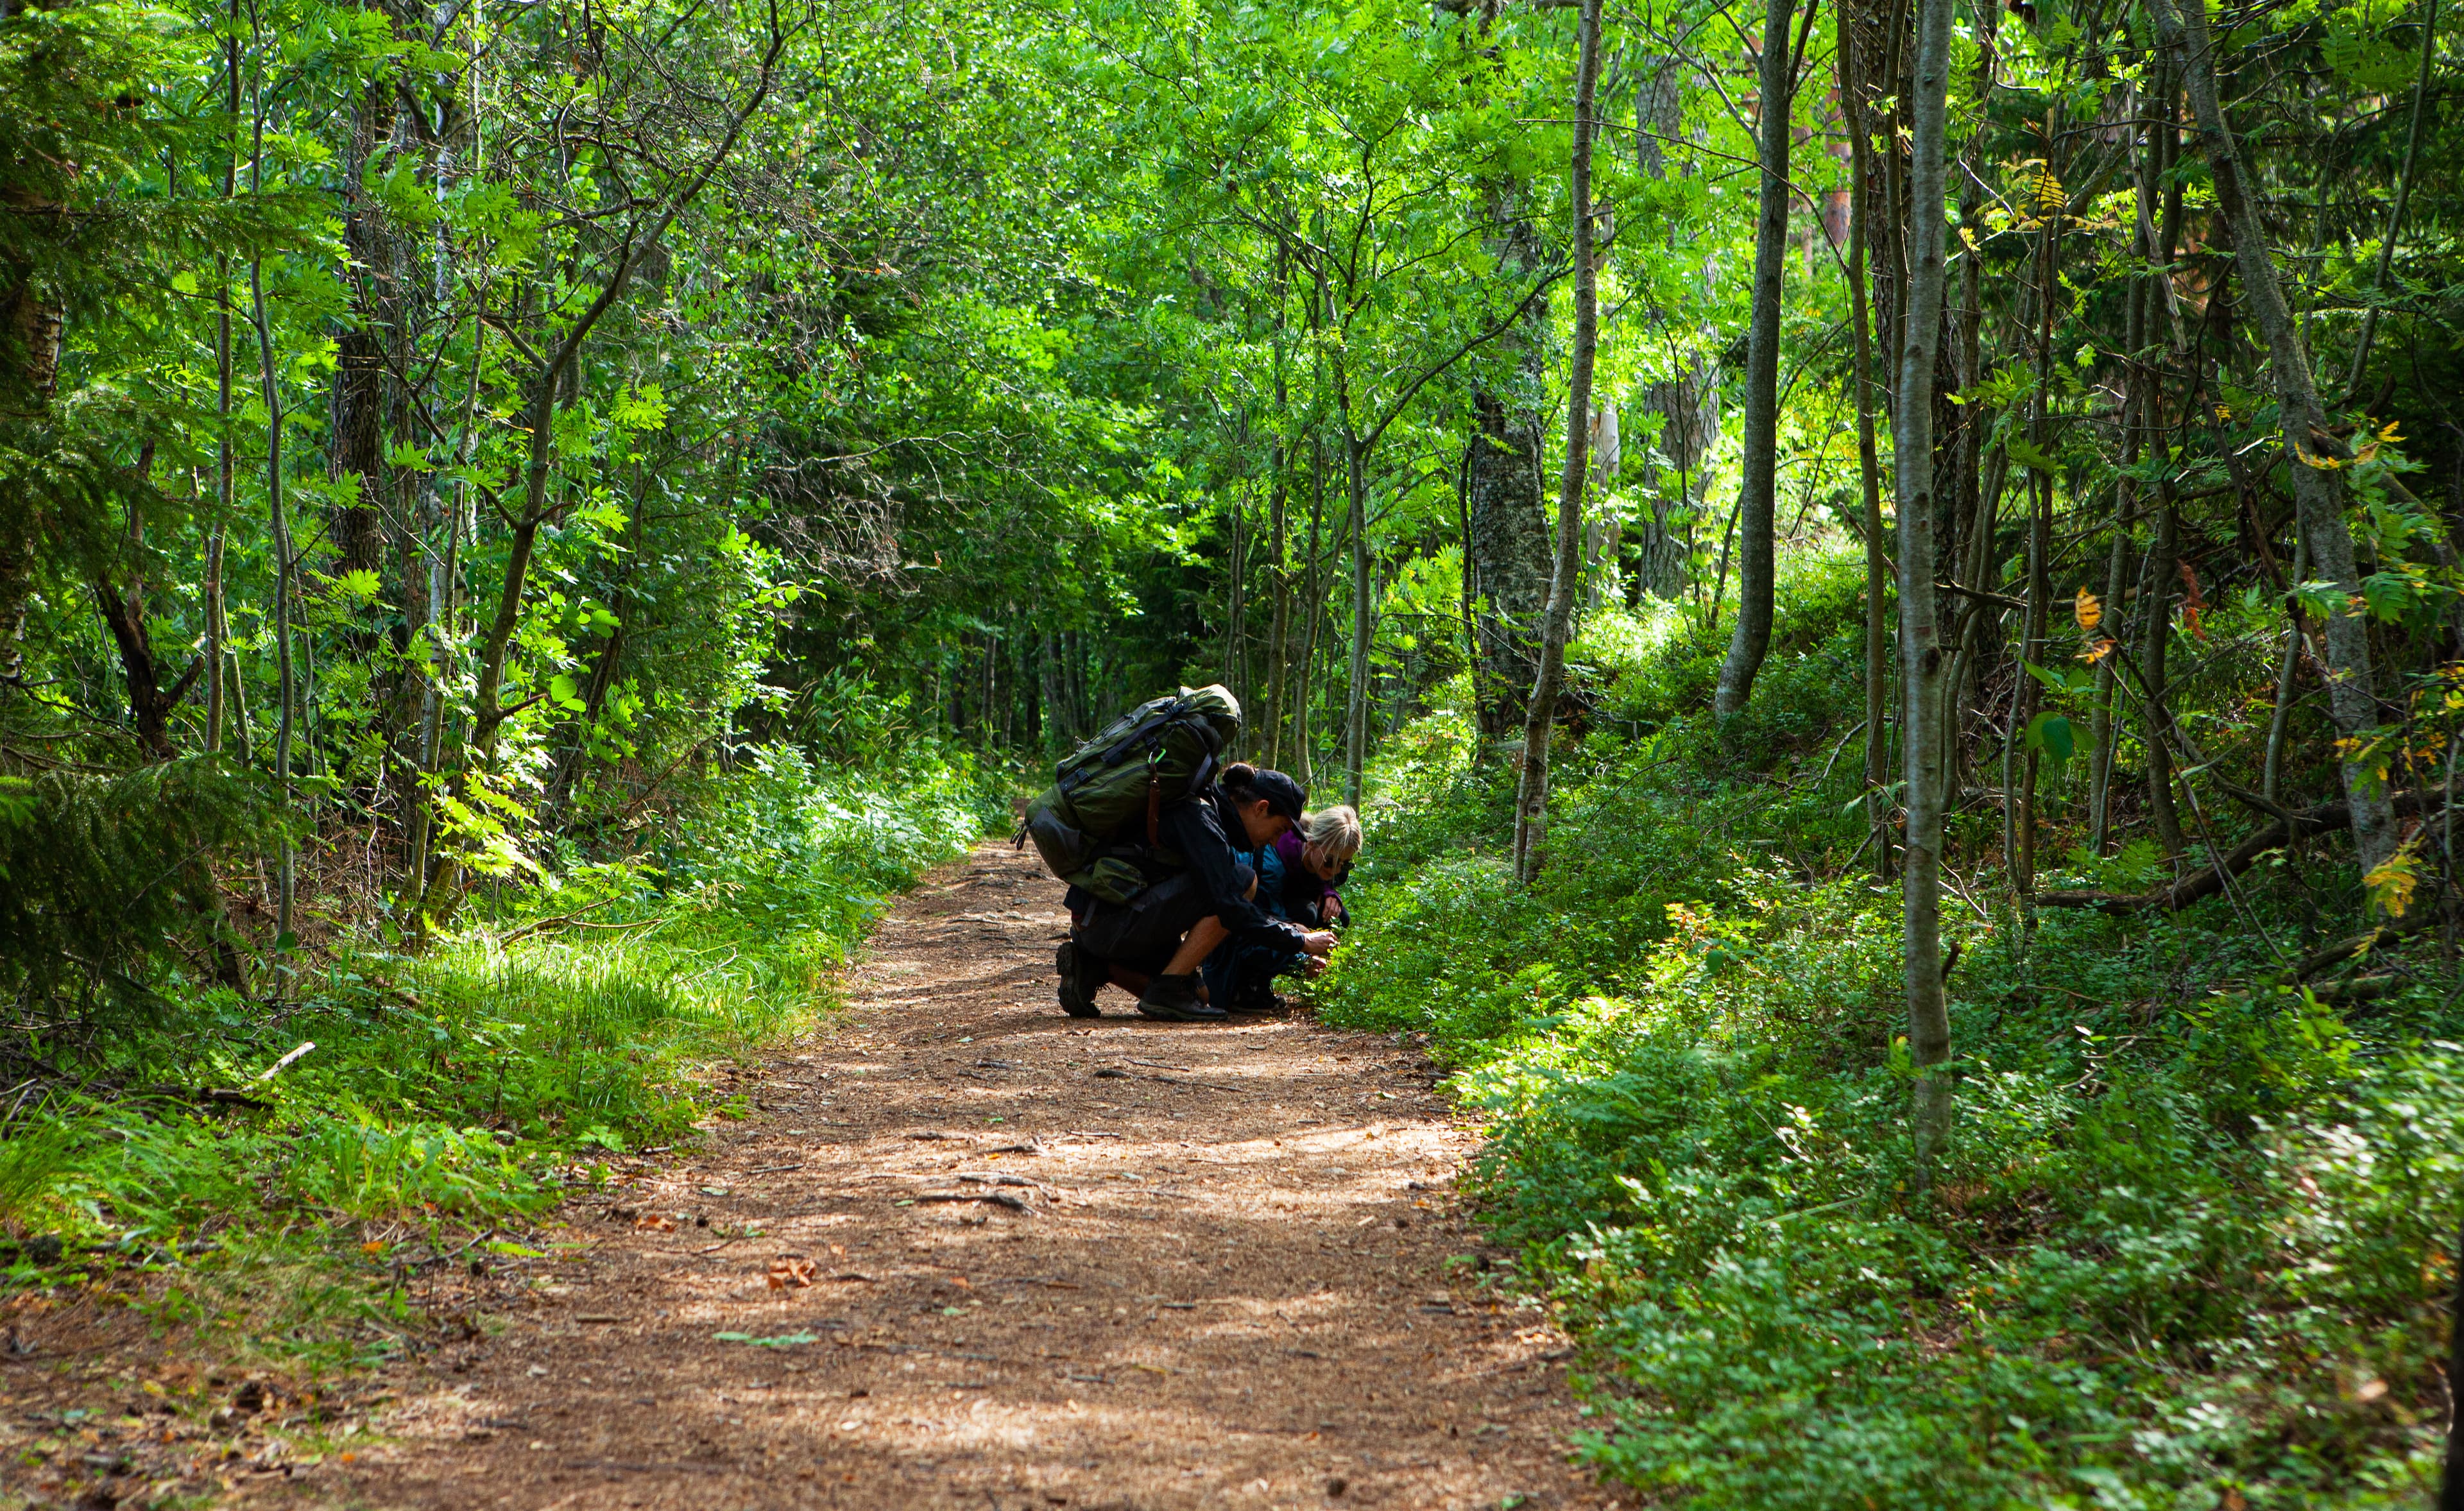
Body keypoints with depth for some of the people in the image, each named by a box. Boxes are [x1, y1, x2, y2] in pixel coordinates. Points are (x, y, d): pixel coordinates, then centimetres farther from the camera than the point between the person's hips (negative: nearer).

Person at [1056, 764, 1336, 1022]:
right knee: (1244, 880, -14)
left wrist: (1289, 927, 16)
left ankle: (1091, 968, 11)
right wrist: (1300, 941, -14)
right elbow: (1228, 905, -23)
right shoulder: (1198, 818, -16)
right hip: (1111, 923, -10)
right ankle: (1166, 990, -13)